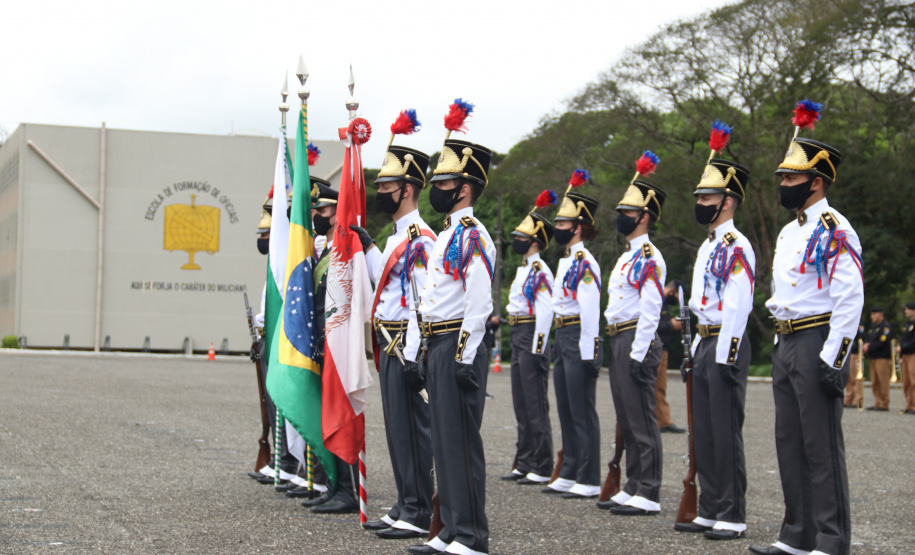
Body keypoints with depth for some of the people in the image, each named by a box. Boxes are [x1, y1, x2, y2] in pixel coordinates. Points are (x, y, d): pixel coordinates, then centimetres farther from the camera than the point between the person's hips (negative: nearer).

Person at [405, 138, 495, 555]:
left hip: (458, 348, -10)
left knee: (461, 442, -8)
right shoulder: (447, 235, 20)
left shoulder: (473, 235, -11)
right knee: (443, 441, 11)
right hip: (438, 348, 10)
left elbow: (480, 302, -19)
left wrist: (465, 357, -22)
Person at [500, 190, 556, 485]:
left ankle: (542, 469, -3)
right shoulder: (524, 269, 18)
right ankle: (524, 464, 19)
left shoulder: (540, 272, -13)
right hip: (518, 338, 10)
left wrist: (537, 349, -22)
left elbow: (545, 312, -19)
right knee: (521, 405, 13)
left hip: (532, 338, -10)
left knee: (536, 406, -7)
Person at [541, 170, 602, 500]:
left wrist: (588, 353, -21)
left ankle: (589, 481, -1)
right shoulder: (566, 261, 17)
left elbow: (590, 309, -19)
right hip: (562, 339, 10)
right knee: (566, 411, 14)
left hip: (579, 341, -10)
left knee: (583, 412, -6)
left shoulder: (585, 263, -14)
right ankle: (569, 475, 21)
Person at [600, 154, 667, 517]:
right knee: (626, 420, 13)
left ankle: (649, 496, -5)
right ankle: (633, 488, 20)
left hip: (636, 343, -10)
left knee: (642, 421, -7)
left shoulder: (649, 258, -12)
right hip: (618, 341, 10)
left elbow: (650, 310, -19)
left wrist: (638, 355, -22)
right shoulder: (626, 256, 19)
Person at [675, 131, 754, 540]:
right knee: (704, 431, 11)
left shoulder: (736, 246, -11)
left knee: (726, 432, -6)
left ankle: (733, 518, -1)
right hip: (704, 342, 10)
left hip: (725, 345, -10)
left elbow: (738, 306, -18)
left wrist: (725, 357, -21)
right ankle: (709, 511, 17)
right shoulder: (707, 247, 18)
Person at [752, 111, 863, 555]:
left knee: (822, 447, -6)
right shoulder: (788, 233, 17)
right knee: (789, 443, 11)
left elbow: (850, 299, -18)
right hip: (785, 346, 9)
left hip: (817, 345, -9)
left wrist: (833, 360, -21)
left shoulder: (834, 231, -11)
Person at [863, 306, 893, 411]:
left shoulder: (886, 326, -9)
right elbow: (869, 339, 21)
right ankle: (878, 403, 15)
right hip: (873, 358, 9)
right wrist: (866, 344, -2)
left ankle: (884, 404, -4)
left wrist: (869, 347, -13)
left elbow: (882, 342, -18)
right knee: (875, 383, 9)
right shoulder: (873, 326, 19)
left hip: (883, 358, -9)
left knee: (883, 382, -7)